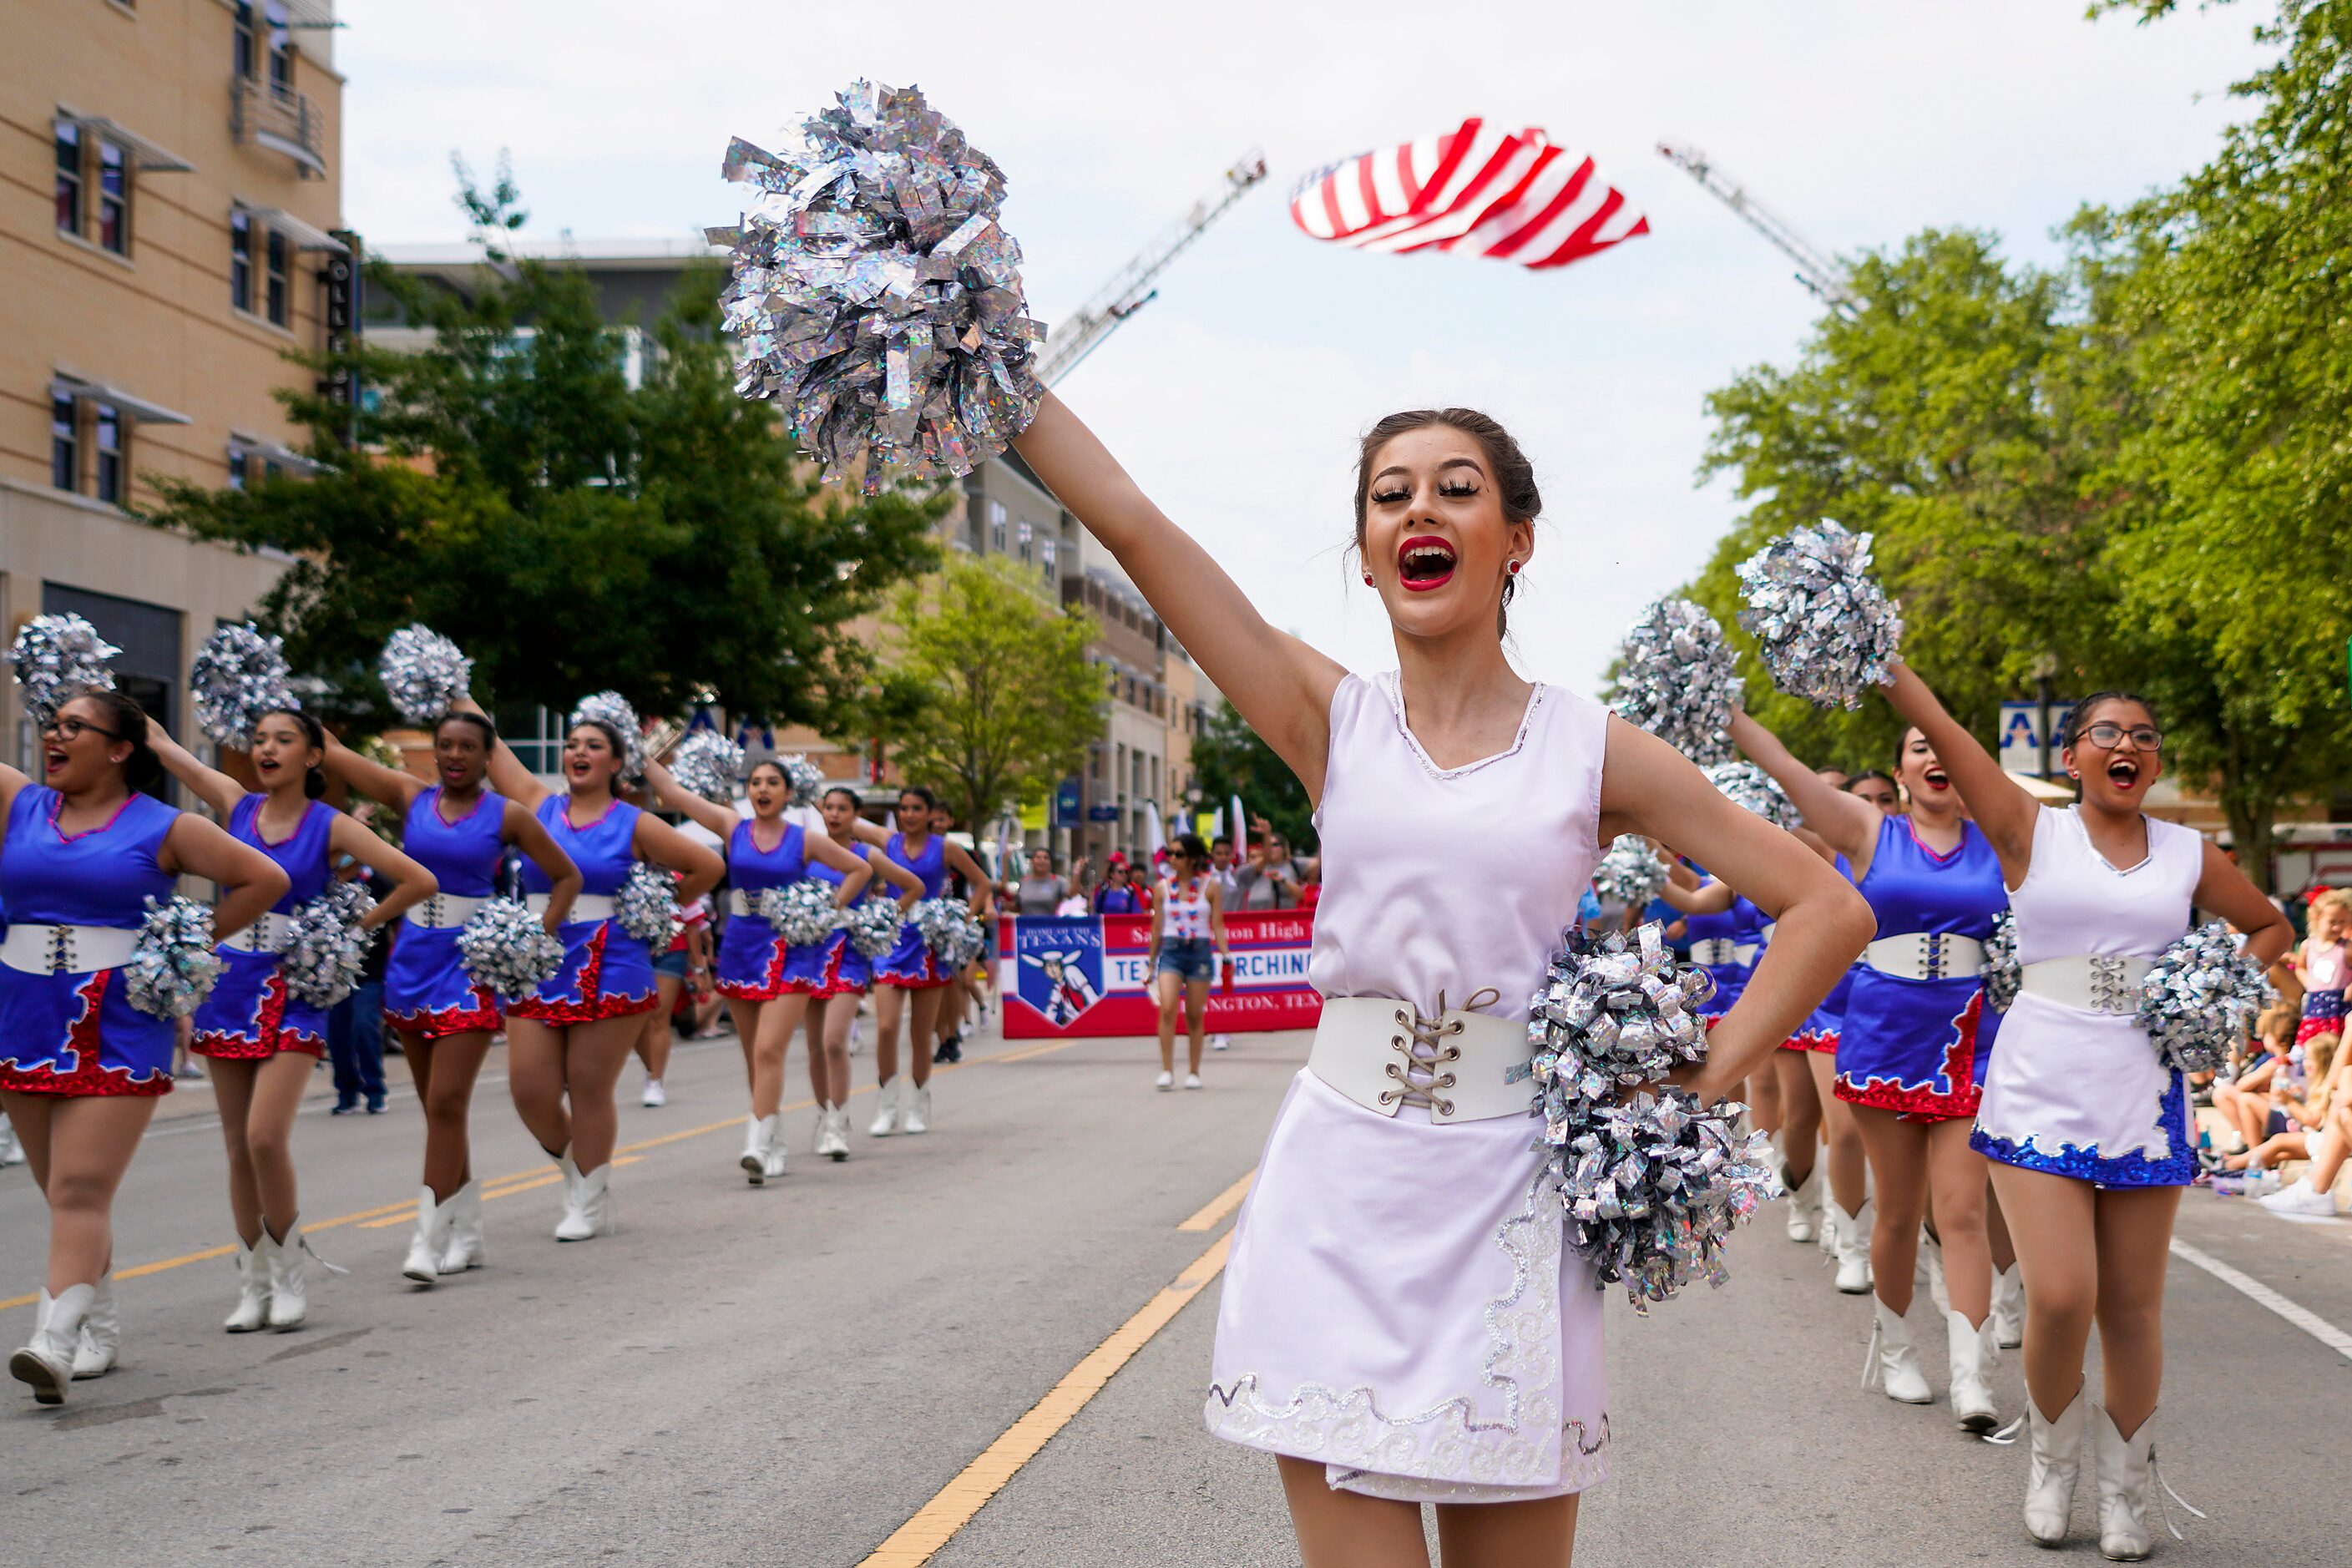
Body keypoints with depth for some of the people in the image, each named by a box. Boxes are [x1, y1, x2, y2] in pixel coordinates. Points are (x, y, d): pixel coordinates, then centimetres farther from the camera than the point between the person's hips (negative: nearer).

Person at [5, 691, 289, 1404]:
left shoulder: (162, 829, -1)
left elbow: (265, 878, 2)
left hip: (119, 1030, -4)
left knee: (82, 1192, -13)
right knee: (62, 1192, 11)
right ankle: (100, 1330, 25)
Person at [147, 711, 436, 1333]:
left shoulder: (330, 825, -3)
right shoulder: (236, 804, 6)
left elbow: (420, 881, -8)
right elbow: (157, 740, 4)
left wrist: (352, 929, -4)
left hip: (293, 991, -4)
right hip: (230, 982, 4)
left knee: (265, 1137, -15)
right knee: (239, 1146, 6)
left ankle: (291, 1273, 4)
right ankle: (253, 1285, 16)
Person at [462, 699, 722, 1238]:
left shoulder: (634, 824, 0)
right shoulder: (539, 805, 8)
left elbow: (708, 867, 1)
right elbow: (487, 743, 7)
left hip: (609, 968, -3)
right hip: (537, 967, 3)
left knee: (590, 1089, 1)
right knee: (530, 1090, -2)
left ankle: (590, 1204, 14)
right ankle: (573, 1163, 27)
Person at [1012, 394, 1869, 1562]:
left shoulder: (1594, 751, 2)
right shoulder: (1332, 722, 4)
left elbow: (1829, 909, 4)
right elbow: (1122, 514, -2)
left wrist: (1699, 1085, -3)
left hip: (1507, 1194, 0)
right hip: (1338, 1188, 0)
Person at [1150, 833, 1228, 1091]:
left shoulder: (1210, 886, 1)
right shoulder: (1164, 888, 6)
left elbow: (1218, 925, 2)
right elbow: (1157, 928, 11)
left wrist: (1226, 956, -9)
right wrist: (1151, 964, 13)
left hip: (1200, 951, -1)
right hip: (1170, 951, 1)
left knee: (1196, 1016, 4)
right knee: (1168, 1008, -17)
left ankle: (1193, 1072, 16)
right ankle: (1167, 1070, -14)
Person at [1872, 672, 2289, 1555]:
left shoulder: (2189, 855, 8)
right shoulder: (2033, 833, 0)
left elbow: (2271, 928, 23)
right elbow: (1933, 722, -8)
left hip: (2142, 1099, 3)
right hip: (2040, 1092, -3)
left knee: (2132, 1308, 7)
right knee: (2060, 1297, -13)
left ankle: (2125, 1492, 26)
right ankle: (2053, 1459, 16)